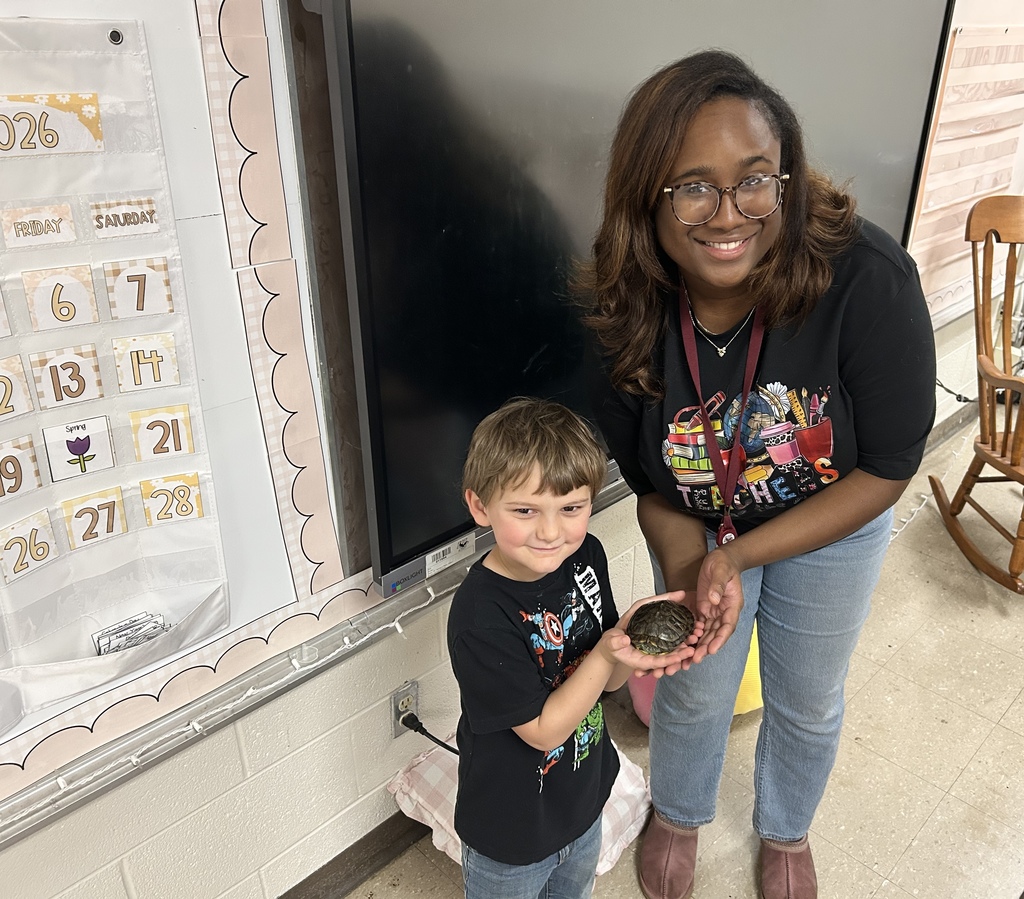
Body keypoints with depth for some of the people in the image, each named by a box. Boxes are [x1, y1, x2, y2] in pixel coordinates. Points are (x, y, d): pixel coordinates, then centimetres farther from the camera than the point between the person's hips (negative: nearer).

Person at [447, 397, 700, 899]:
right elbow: (543, 730, -26)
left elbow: (605, 679, -4)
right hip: (512, 832, -6)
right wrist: (609, 652, -36)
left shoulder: (586, 557, -16)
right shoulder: (479, 616, -35)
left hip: (585, 796, 6)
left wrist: (639, 653, -25)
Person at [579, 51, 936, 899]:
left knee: (808, 702, 23)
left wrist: (738, 556, -29)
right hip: (697, 529, 1)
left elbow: (887, 470, -24)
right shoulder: (631, 310, -27)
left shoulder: (867, 276, -35)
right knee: (694, 693, 20)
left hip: (833, 527, 0)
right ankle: (679, 816, 56)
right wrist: (695, 571, -30)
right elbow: (650, 483, -12)